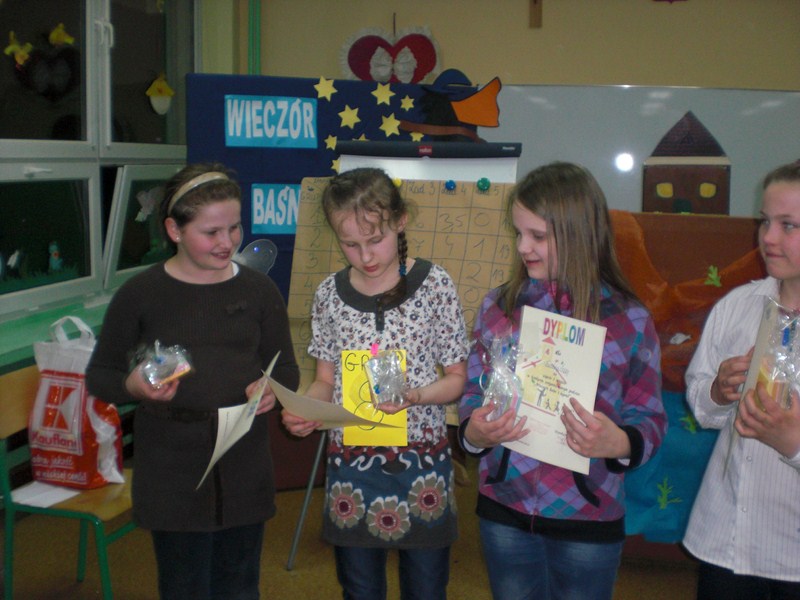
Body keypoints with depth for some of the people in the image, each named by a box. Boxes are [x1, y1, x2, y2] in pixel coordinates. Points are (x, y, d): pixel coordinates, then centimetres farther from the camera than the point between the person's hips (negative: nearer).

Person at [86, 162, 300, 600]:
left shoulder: (259, 291, 4)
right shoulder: (140, 294, -4)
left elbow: (286, 368, 11)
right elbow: (99, 375, 3)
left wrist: (272, 389, -11)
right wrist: (133, 386, -18)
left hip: (245, 469, 2)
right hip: (172, 475, -2)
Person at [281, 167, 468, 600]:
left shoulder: (434, 285, -7)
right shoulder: (330, 294, 0)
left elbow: (457, 378, -2)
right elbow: (325, 380, 9)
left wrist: (413, 395, -22)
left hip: (422, 464, -2)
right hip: (350, 464, 2)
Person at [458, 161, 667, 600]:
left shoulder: (629, 320, -10)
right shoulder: (498, 306, -2)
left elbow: (650, 419, -6)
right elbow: (474, 392, 5)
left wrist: (619, 443, -26)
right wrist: (474, 432, -15)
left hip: (588, 517, -2)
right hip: (504, 512, 3)